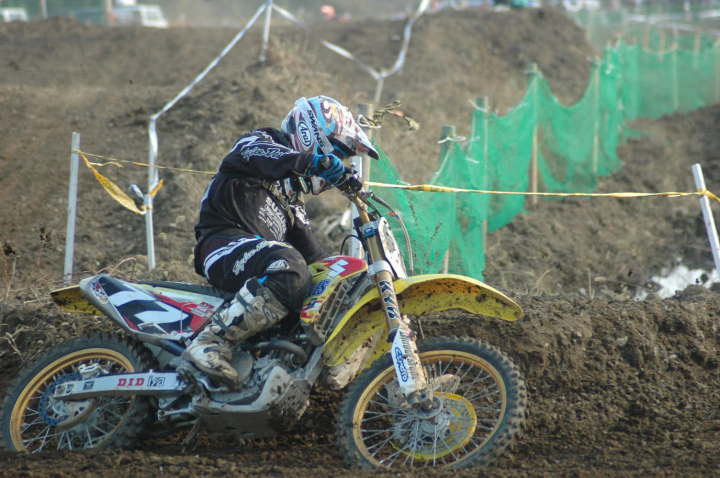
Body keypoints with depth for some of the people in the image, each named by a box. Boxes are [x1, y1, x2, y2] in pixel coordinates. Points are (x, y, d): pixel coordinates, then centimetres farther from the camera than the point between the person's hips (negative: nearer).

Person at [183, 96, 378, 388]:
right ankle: (210, 342, -41)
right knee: (289, 269, -37)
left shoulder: (292, 196, 32)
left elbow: (311, 253, 28)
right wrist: (311, 160, -38)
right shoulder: (259, 141, 7)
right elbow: (254, 154, -21)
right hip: (224, 242, -9)